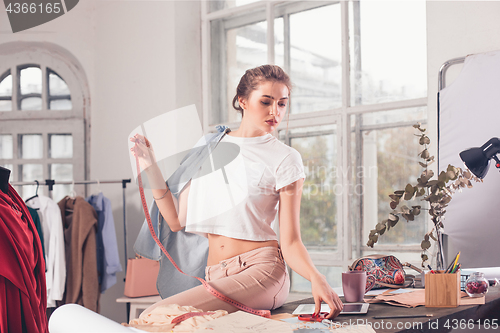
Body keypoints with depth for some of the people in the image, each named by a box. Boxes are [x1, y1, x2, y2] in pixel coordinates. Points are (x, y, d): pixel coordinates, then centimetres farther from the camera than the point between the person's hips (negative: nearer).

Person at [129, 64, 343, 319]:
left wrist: (315, 278, -22)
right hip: (213, 276, 4)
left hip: (260, 270, -4)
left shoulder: (285, 159, 3)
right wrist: (150, 166, 8)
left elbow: (290, 243, -2)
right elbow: (176, 220, 13)